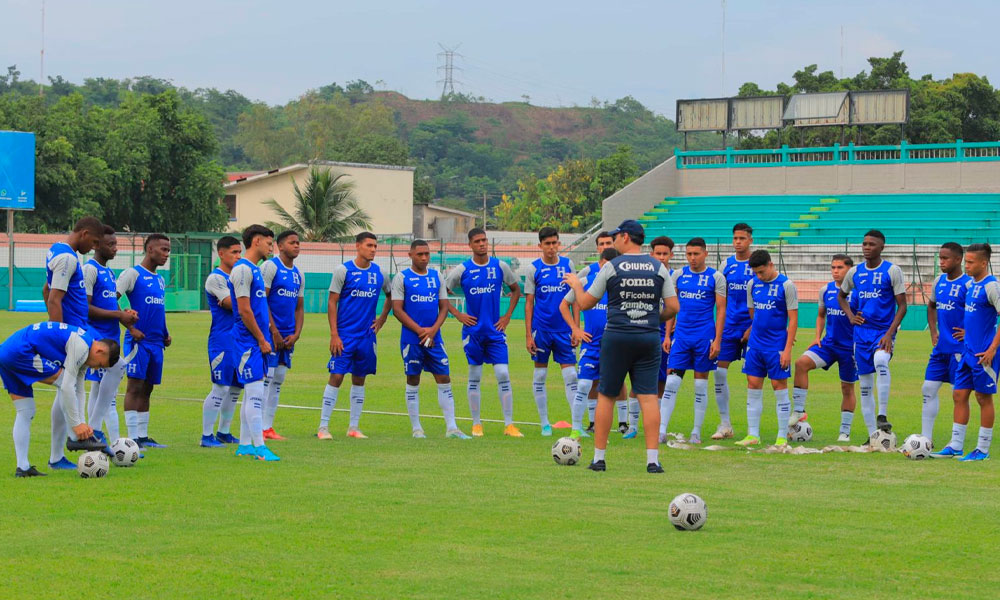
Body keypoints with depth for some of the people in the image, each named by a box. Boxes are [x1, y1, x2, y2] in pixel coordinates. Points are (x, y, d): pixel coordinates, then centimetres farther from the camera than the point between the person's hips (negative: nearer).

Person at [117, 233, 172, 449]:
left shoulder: (159, 279, 18)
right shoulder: (133, 274, -6)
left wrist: (165, 333, 13)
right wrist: (131, 327, -16)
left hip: (156, 342, 8)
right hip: (138, 340, -8)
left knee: (147, 388, 11)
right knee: (135, 386, -8)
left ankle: (143, 436, 16)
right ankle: (133, 438, -8)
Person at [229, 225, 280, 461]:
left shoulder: (255, 270, 18)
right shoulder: (242, 269, -13)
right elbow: (244, 311, -17)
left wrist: (267, 336, 16)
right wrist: (262, 340, -14)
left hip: (258, 342, 10)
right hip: (249, 341, -10)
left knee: (253, 394, 11)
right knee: (255, 392, -10)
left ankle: (245, 445, 16)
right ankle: (259, 447, -10)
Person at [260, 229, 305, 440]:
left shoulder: (298, 274, 15)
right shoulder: (270, 267, -8)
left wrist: (296, 334, 3)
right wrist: (274, 332, -15)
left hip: (288, 336, 8)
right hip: (270, 334, -8)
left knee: (278, 381, 9)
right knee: (265, 378, -8)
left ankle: (268, 426, 13)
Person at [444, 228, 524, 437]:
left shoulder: (500, 266, 2)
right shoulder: (462, 270, -3)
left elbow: (516, 290, 16)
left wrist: (508, 316, 6)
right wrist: (457, 315, -3)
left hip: (495, 331, 1)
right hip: (473, 331, -1)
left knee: (503, 375, -7)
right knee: (474, 377, 5)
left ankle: (509, 424, -3)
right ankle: (476, 424, 14)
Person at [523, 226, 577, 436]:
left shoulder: (567, 265, 4)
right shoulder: (533, 268, -1)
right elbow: (529, 303, 1)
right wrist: (528, 335, -3)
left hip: (563, 330, 1)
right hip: (541, 329, -1)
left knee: (571, 376, -4)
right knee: (539, 376, 5)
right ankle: (545, 424, 15)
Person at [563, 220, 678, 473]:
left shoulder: (611, 267, -3)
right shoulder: (658, 267, 4)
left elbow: (585, 303, 2)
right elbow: (673, 307, 2)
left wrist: (575, 283, 21)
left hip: (617, 337, -2)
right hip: (649, 338, 2)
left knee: (606, 396, 8)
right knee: (648, 397, 0)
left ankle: (599, 457, 11)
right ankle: (653, 459, -6)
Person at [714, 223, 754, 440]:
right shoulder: (727, 264, 9)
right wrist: (720, 324, 11)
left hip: (750, 327, -4)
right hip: (729, 326, 4)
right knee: (719, 371, -2)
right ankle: (725, 425, 7)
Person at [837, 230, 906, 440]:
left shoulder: (892, 271, -5)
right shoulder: (855, 272, 8)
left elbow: (902, 306, -6)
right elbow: (841, 296, 26)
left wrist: (889, 334, -16)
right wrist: (850, 315, 7)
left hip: (884, 332, -5)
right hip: (862, 333, 5)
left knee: (880, 361, -36)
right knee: (865, 385, 5)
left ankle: (882, 416, -33)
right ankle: (873, 436, 12)